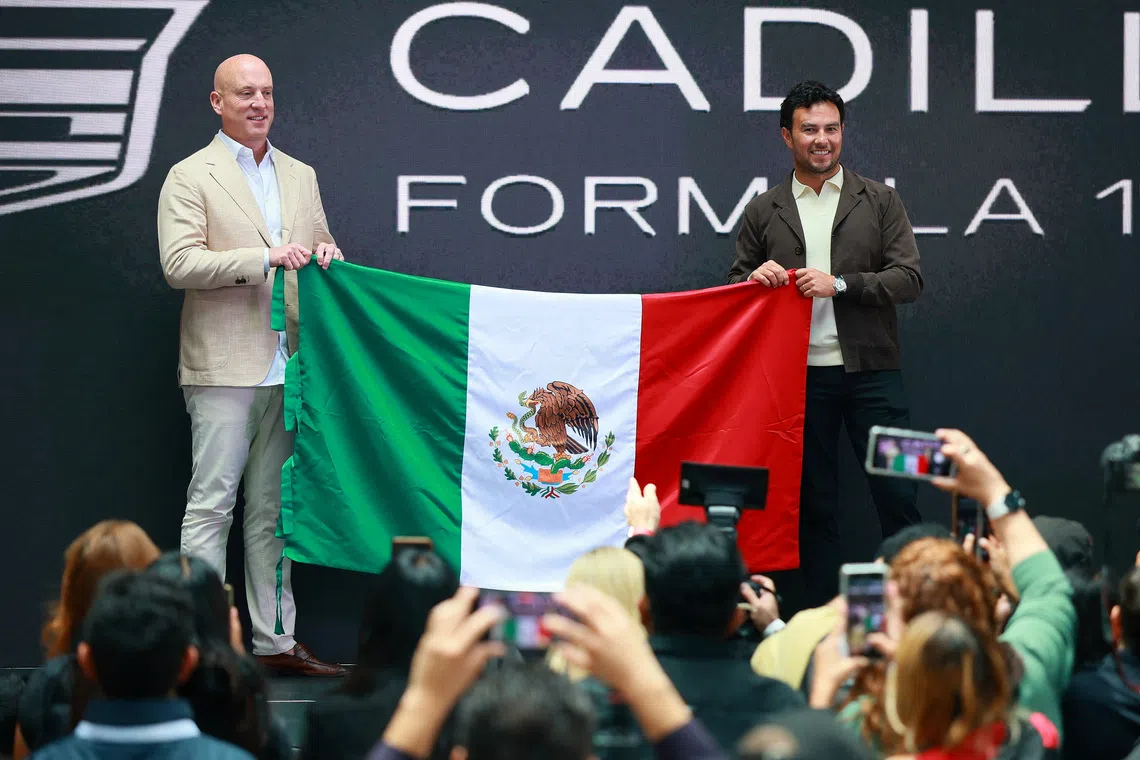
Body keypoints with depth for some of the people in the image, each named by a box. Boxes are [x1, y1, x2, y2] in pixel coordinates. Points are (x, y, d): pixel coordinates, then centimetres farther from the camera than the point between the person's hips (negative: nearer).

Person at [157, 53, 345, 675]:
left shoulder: (300, 176, 17)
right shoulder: (190, 177, -2)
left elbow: (318, 247, 26)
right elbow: (179, 263, -12)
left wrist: (325, 255, 1)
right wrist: (266, 257, -20)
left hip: (287, 367, 6)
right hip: (224, 366, -6)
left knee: (272, 509, 9)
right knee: (212, 505, -6)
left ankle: (276, 641, 13)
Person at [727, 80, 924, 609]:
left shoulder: (879, 201, 6)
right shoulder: (763, 212, 9)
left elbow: (909, 280, -1)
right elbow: (736, 288, 14)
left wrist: (840, 284, -13)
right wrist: (756, 279, -9)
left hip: (871, 371, -1)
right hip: (801, 377, 1)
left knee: (897, 494, -5)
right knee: (813, 504, 6)